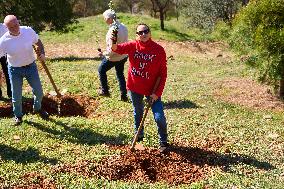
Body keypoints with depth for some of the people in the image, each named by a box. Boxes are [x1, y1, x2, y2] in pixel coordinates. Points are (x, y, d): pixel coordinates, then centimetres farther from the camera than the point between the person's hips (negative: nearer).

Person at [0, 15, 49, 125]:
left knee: (39, 92, 13)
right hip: (15, 70, -2)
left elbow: (38, 43, 2)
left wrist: (42, 54, -14)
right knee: (16, 96, 9)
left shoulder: (28, 31, -16)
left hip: (31, 66, 2)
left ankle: (37, 109, 44)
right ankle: (18, 116, 37)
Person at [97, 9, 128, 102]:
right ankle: (124, 95, 25)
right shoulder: (123, 26, -5)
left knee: (101, 70, 18)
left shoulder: (112, 31, -29)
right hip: (123, 56, 7)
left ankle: (104, 90, 28)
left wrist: (103, 54, -14)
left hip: (113, 58, -7)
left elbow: (112, 50, -28)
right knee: (120, 74, 22)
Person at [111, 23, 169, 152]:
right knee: (138, 112, 22)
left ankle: (163, 141, 18)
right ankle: (139, 135, 46)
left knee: (159, 117, -6)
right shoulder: (132, 46, -7)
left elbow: (163, 73, -10)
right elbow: (119, 49, -27)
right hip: (134, 88, 2)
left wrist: (157, 93, -14)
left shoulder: (159, 50, -12)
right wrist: (114, 44, -51)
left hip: (152, 89, -2)